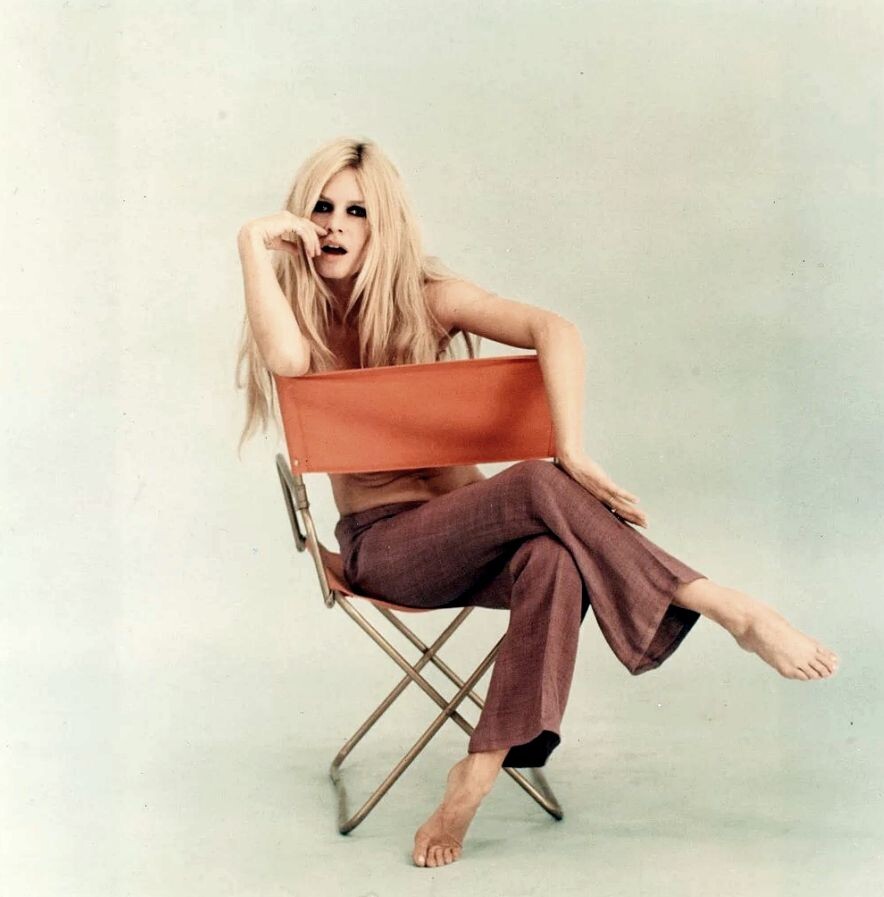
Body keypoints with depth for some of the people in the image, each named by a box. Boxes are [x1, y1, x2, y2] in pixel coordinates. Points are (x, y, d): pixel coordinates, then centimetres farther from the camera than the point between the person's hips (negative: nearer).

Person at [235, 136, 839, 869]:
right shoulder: (298, 314, 1)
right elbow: (287, 358, -27)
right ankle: (734, 613, -25)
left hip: (464, 533, 2)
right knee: (537, 487, -32)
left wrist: (574, 452, -30)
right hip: (381, 546, -2)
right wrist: (254, 243, -19)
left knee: (551, 557, -36)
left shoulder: (426, 298, 0)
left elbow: (555, 332, -16)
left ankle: (481, 769, -32)